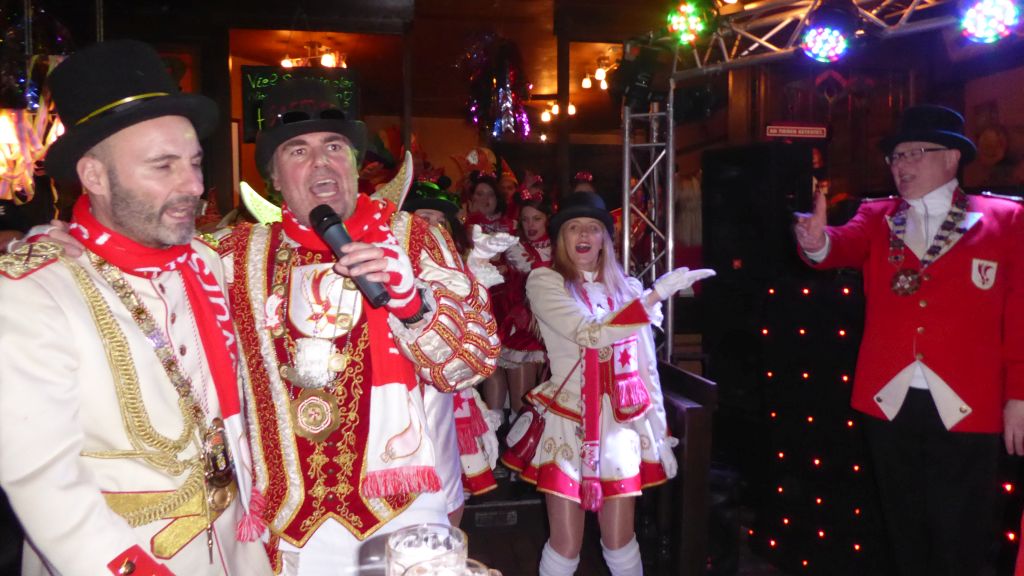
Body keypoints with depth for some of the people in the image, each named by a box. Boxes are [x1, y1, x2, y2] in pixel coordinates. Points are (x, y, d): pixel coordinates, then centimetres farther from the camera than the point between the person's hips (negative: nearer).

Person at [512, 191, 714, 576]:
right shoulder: (544, 281, -3)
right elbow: (591, 333, -19)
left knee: (620, 541, 8)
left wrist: (658, 429, 9)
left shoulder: (628, 288, 9)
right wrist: (659, 292, -19)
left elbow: (645, 366, 13)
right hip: (569, 422, -3)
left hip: (622, 424, 3)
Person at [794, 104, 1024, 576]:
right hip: (889, 401, 3)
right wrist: (817, 242, -37)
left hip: (965, 405, -2)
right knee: (904, 527, 16)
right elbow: (845, 244, -13)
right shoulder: (876, 218, 8)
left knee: (957, 535, 7)